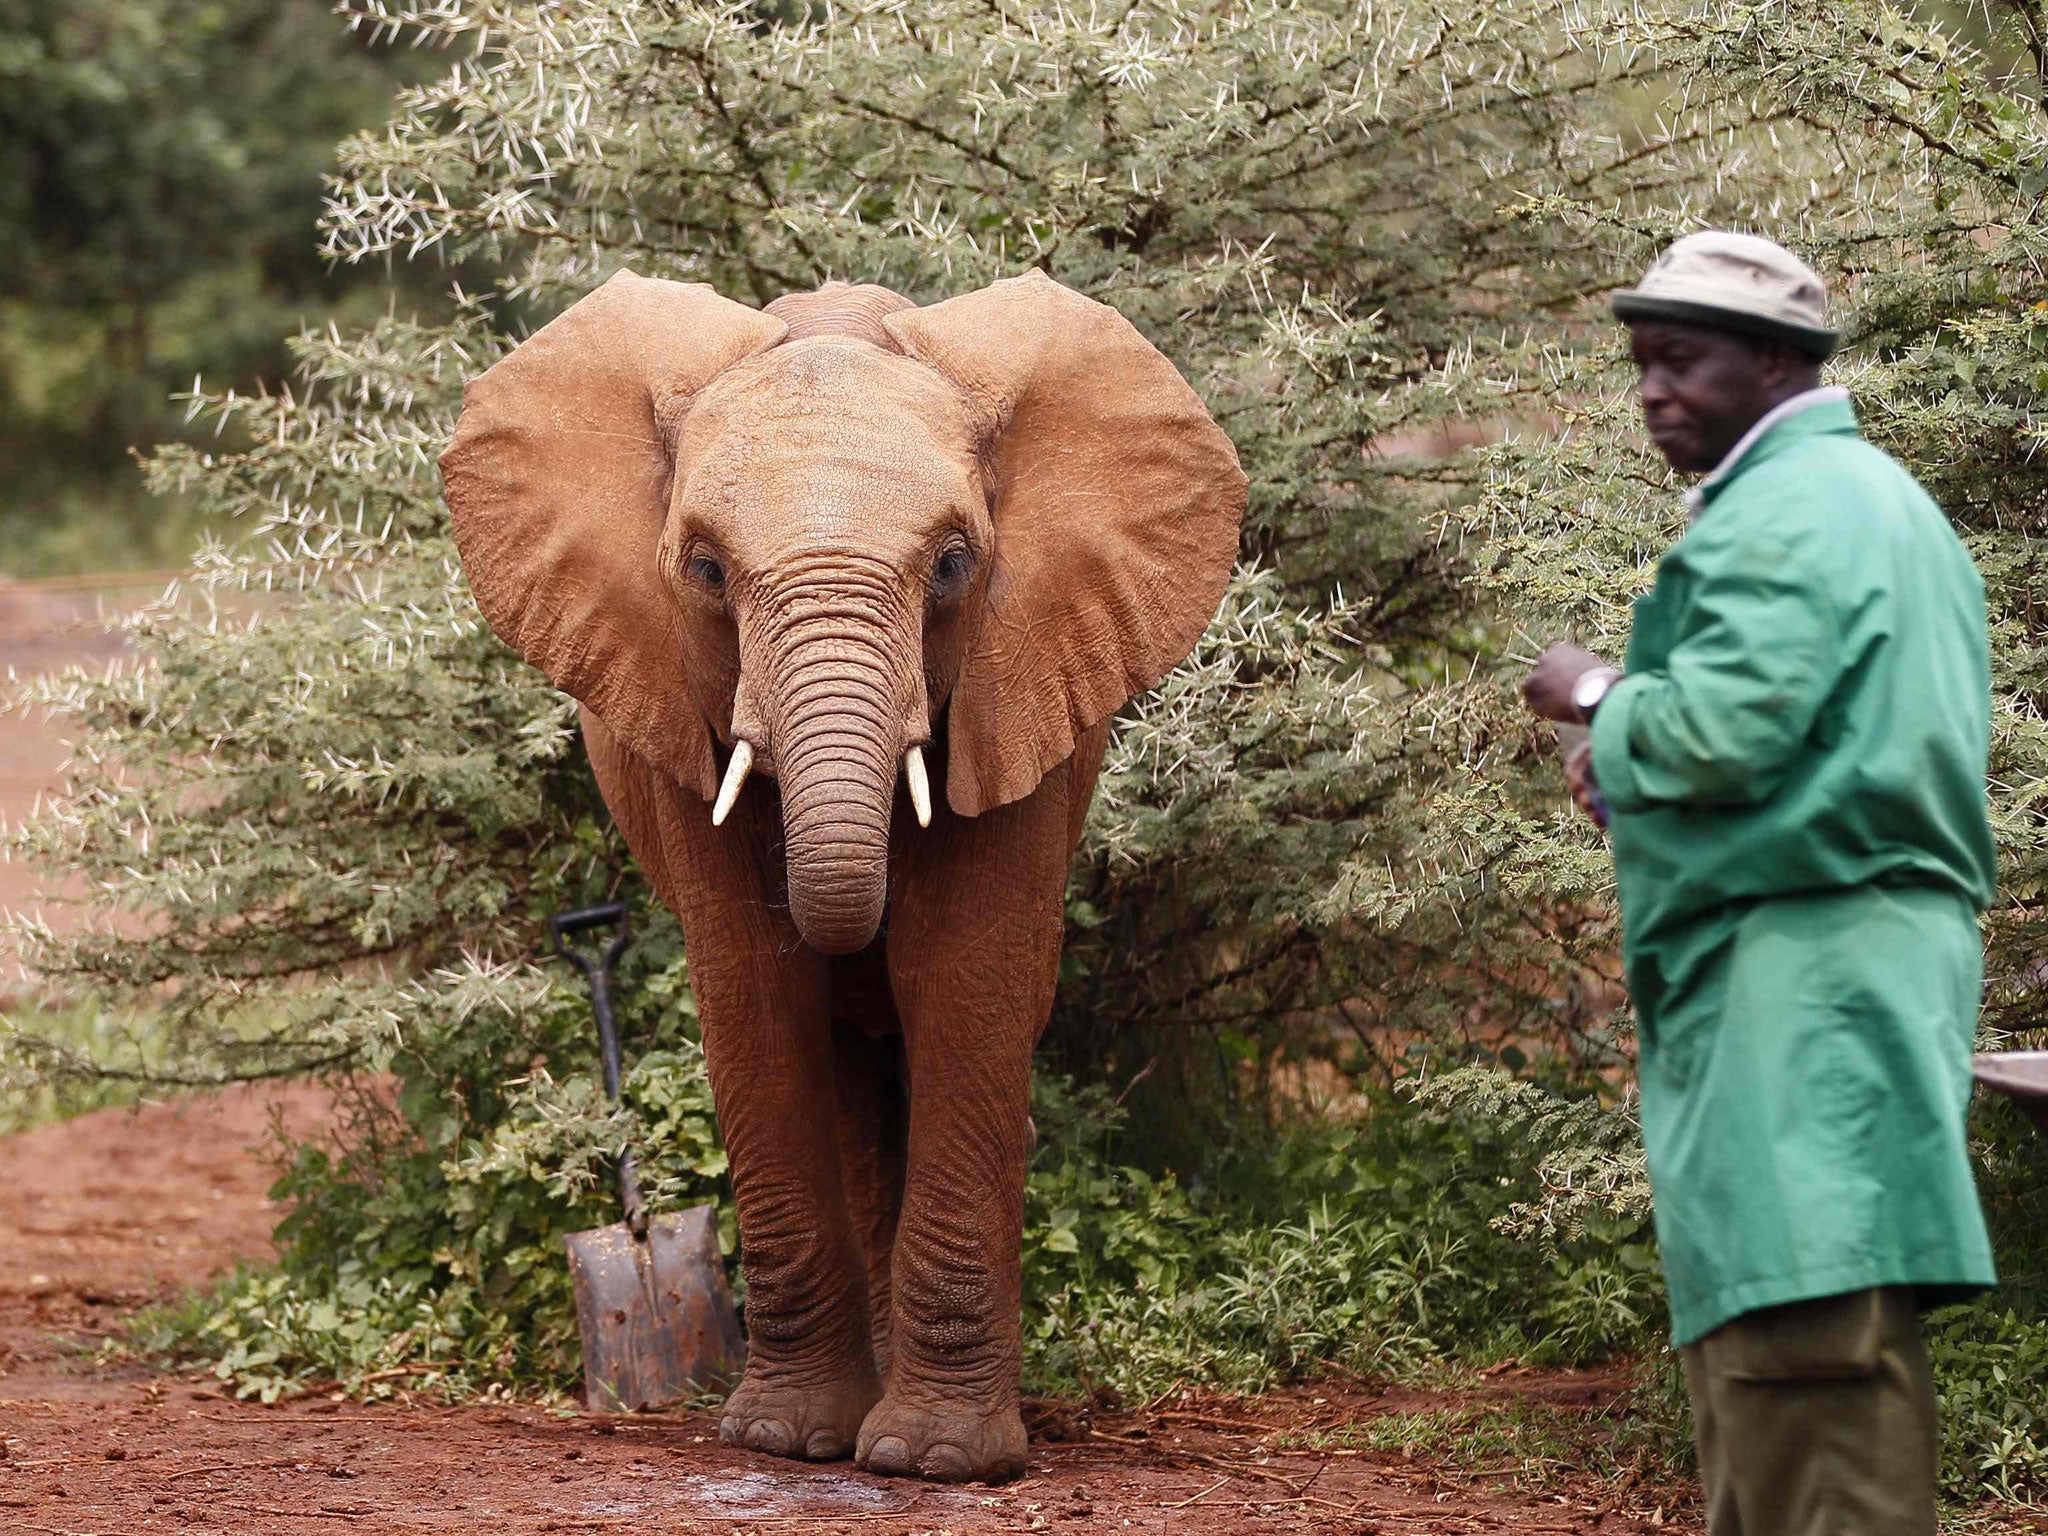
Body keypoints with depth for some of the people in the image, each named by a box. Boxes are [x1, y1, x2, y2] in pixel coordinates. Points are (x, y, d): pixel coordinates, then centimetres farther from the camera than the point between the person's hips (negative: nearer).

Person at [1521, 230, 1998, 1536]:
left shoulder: (1782, 513, -11)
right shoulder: (1884, 499, 23)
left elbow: (1724, 728, -21)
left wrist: (1597, 698, -2)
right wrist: (1636, 761, 19)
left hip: (1799, 971, -11)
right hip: (1876, 951, 11)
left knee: (1801, 1326, -14)